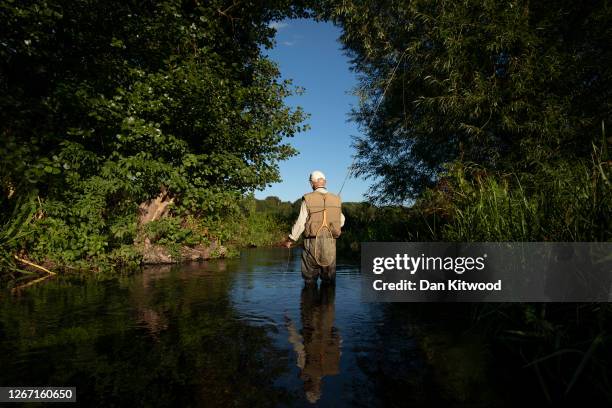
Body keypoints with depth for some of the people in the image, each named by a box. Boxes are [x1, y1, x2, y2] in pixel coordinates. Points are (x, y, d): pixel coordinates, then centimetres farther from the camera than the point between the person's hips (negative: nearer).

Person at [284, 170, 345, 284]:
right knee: (329, 277, 12)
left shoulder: (308, 199, -8)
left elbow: (300, 222, -8)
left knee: (310, 279, 8)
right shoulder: (336, 199, 4)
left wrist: (291, 239, 4)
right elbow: (341, 222, 13)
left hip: (313, 242, -3)